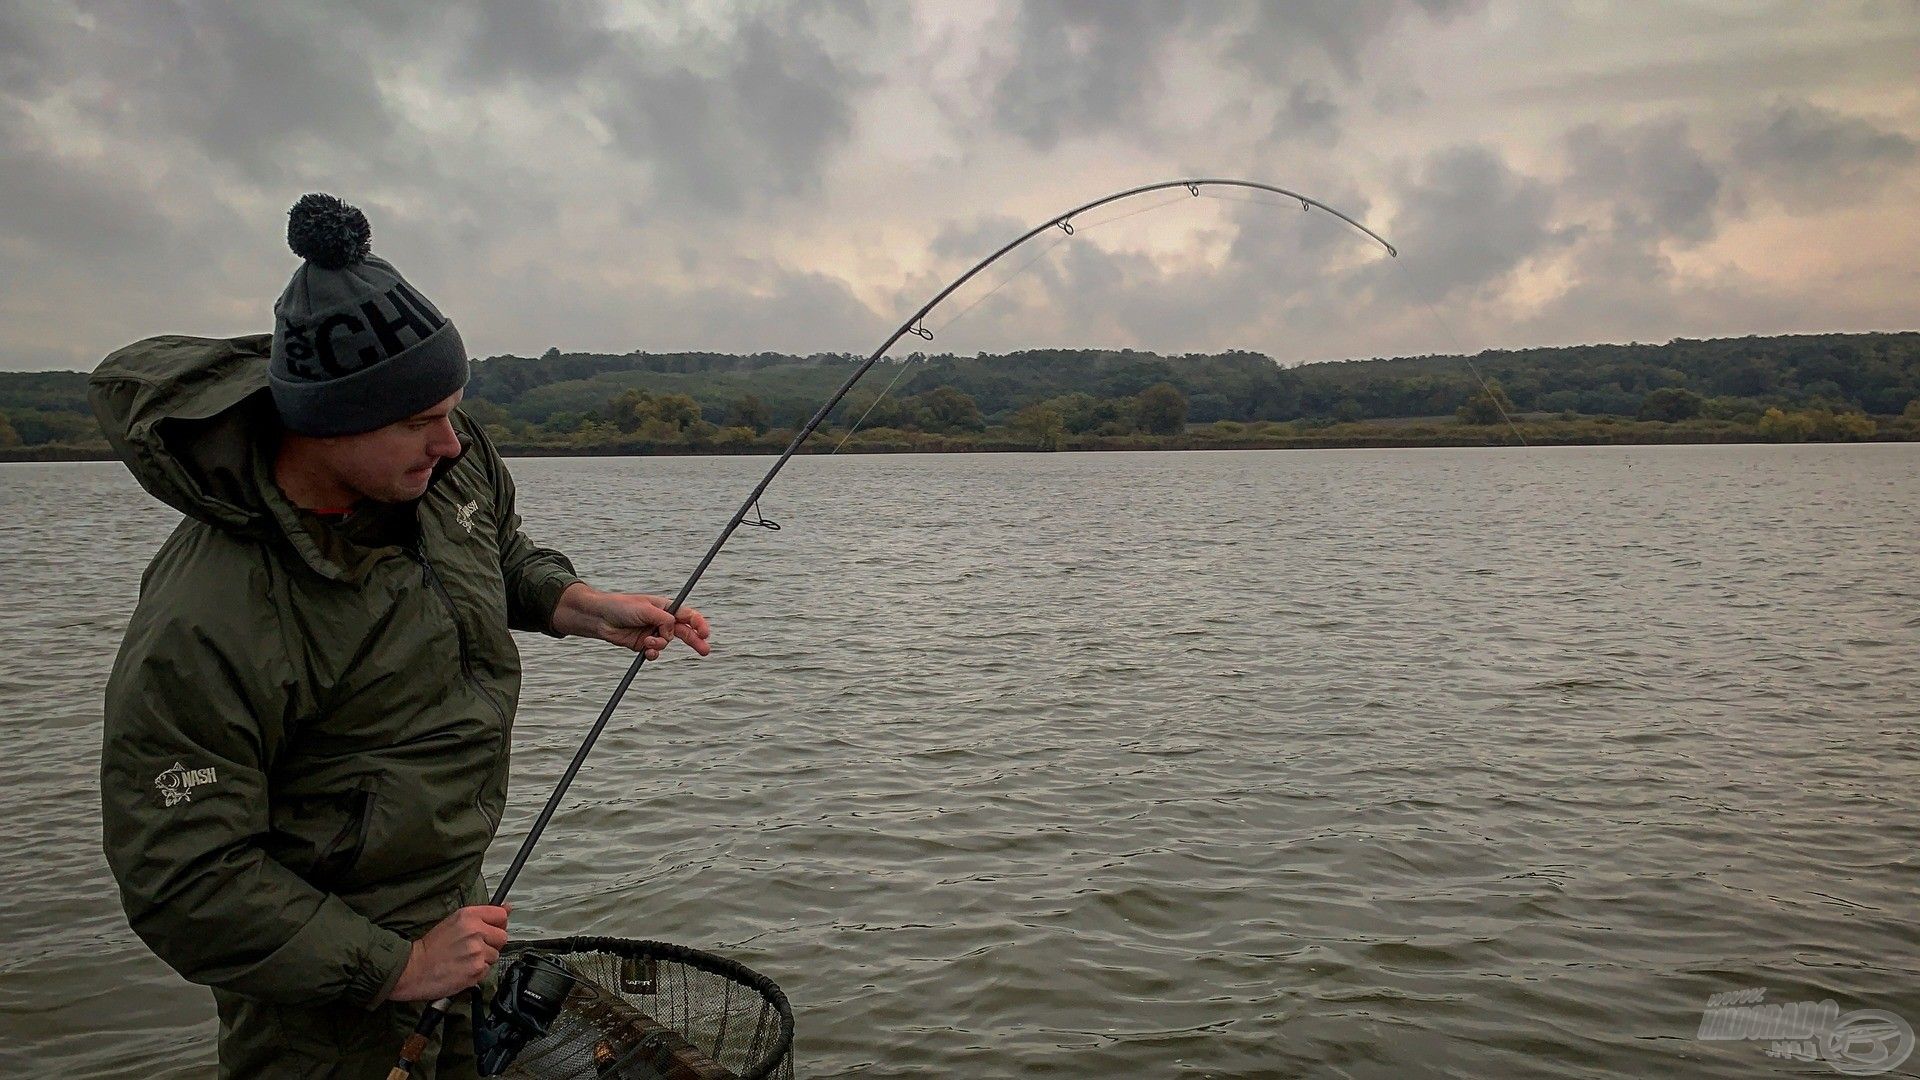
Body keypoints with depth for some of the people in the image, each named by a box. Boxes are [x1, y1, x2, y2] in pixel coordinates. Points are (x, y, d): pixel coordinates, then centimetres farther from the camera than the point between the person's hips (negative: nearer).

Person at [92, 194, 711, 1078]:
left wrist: (586, 609, -6)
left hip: (458, 902, 7)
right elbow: (182, 886, -25)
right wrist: (396, 966, -24)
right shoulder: (201, 631, -31)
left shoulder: (451, 461, -11)